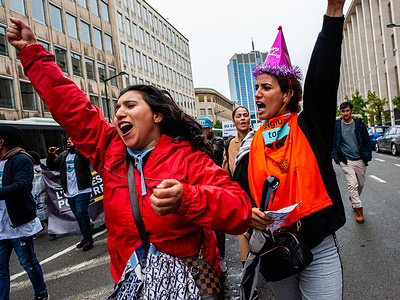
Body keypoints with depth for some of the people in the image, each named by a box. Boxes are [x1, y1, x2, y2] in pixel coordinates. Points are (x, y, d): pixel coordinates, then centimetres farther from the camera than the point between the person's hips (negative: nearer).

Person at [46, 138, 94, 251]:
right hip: (70, 192, 7)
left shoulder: (81, 152, -4)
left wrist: (74, 148, -23)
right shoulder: (63, 155, 17)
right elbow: (52, 166, 19)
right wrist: (51, 155, 3)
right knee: (78, 216, 14)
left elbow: (87, 159, -26)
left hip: (82, 191, -7)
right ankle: (86, 238, 26)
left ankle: (88, 239, 3)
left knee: (82, 214, -10)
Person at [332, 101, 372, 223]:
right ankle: (358, 208, 0)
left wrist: (367, 157, 0)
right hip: (346, 161, -2)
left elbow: (367, 141, 7)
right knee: (352, 184, -10)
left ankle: (353, 198, 40)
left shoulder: (359, 124, 2)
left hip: (360, 160, 3)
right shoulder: (336, 126, -1)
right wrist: (337, 159, -3)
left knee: (361, 184, 14)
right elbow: (333, 144, 4)